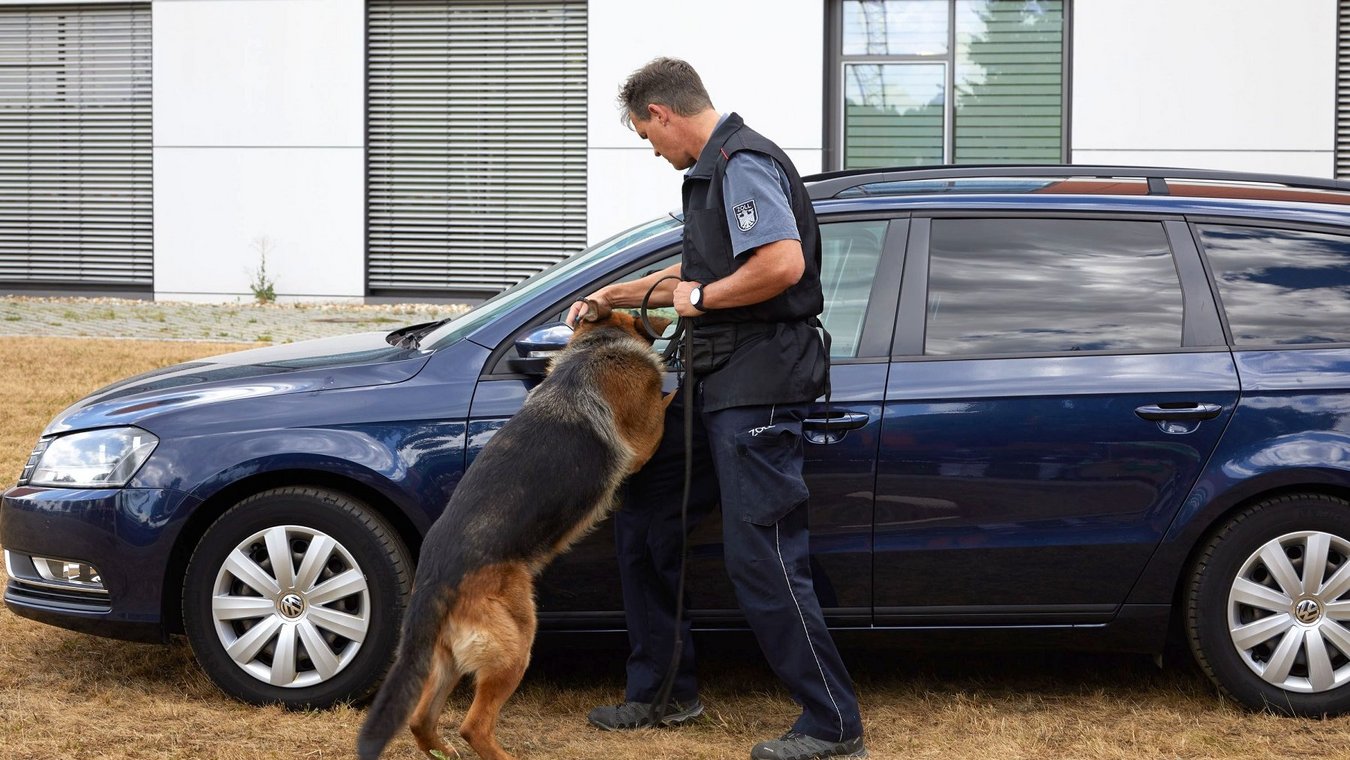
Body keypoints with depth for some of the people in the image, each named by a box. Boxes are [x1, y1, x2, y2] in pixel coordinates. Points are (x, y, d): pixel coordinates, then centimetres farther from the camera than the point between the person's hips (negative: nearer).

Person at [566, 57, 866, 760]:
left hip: (758, 385, -11)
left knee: (761, 557, -11)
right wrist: (613, 295, 37)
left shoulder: (743, 163, -14)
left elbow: (783, 262, -28)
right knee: (642, 516, 15)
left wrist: (701, 299, -14)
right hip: (715, 380, 11)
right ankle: (662, 692, 24)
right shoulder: (715, 169, 20)